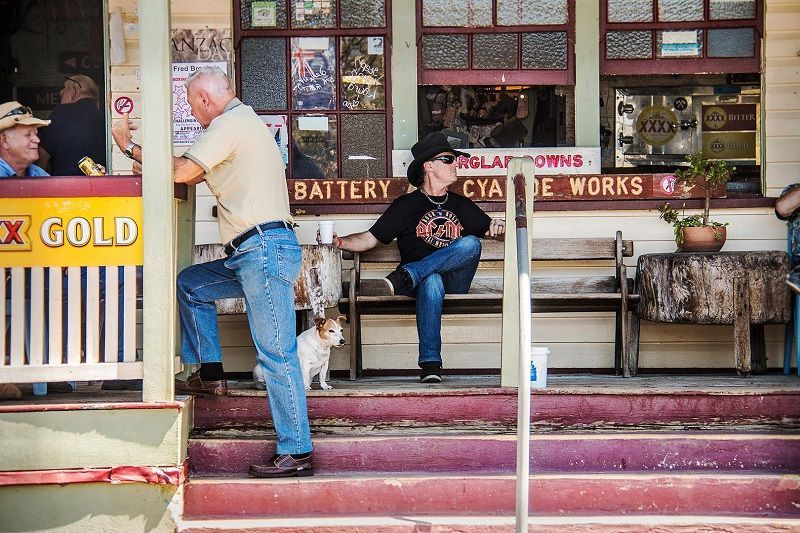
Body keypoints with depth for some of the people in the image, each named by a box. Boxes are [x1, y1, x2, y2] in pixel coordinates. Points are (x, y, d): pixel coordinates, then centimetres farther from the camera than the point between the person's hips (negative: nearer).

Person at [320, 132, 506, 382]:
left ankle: (406, 276, -34)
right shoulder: (406, 205, 11)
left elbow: (491, 229, 27)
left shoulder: (461, 205, 22)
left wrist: (500, 228, 2)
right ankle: (430, 364, -45)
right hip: (421, 281, -3)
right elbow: (370, 239, 7)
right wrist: (341, 242, -12)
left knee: (471, 244, -27)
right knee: (431, 281, -41)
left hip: (455, 283, 3)